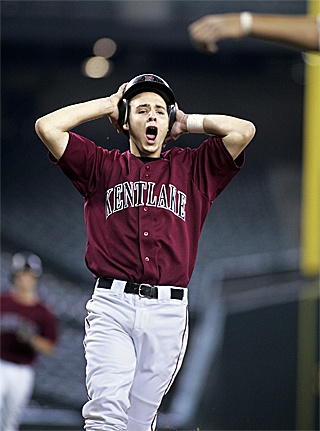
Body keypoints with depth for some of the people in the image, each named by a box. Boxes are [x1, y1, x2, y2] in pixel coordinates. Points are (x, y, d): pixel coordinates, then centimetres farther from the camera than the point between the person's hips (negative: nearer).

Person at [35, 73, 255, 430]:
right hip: (112, 306, -1)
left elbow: (243, 131, 5)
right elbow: (47, 127, 4)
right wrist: (107, 105, 14)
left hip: (168, 311, 1)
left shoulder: (192, 169, 16)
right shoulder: (103, 166, 14)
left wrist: (187, 123, 16)